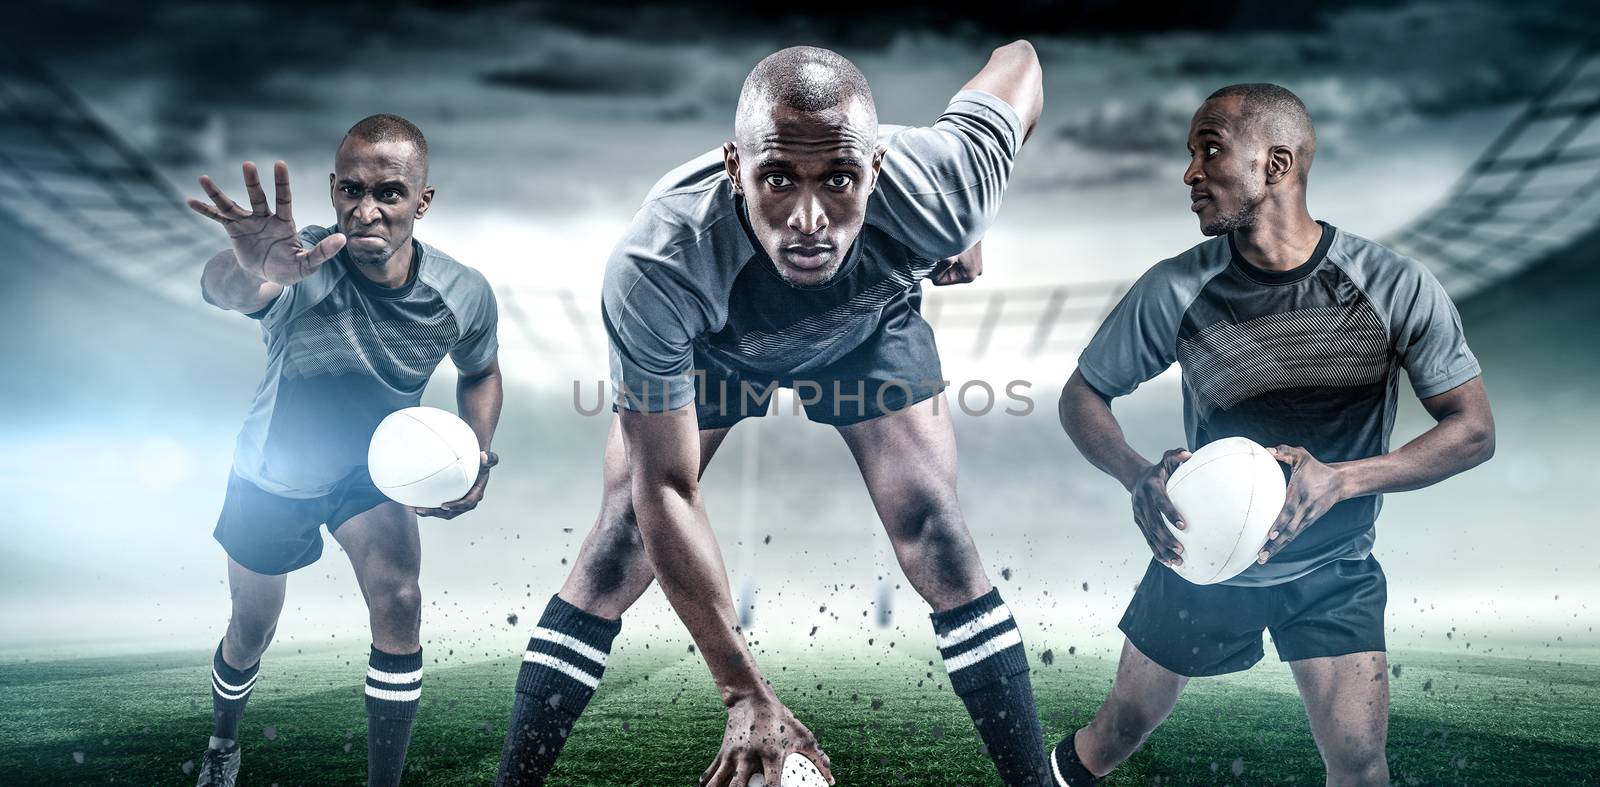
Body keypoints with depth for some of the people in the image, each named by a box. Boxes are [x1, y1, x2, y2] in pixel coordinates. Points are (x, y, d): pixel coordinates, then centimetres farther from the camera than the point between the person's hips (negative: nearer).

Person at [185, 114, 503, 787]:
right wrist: (249, 269, -83)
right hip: (270, 477, -1)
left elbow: (480, 372, -1)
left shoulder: (464, 295, -23)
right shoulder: (302, 270, -35)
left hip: (368, 469, 1)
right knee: (251, 631, 16)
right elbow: (223, 289, -59)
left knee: (399, 604, -22)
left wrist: (478, 455, -17)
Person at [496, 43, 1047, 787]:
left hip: (870, 327, 1)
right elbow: (665, 489, -34)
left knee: (937, 537, -10)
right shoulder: (653, 268, -43)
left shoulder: (934, 194, -39)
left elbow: (1019, 59, -15)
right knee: (621, 544, -9)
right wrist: (745, 693, -33)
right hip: (705, 343, -1)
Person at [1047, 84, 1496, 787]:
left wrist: (1341, 478, -28)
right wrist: (1139, 477, -26)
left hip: (1333, 571, 0)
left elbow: (1473, 430, -12)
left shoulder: (1396, 288, -18)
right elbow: (1082, 395, -5)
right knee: (1121, 729, 13)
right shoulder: (1173, 291, -17)